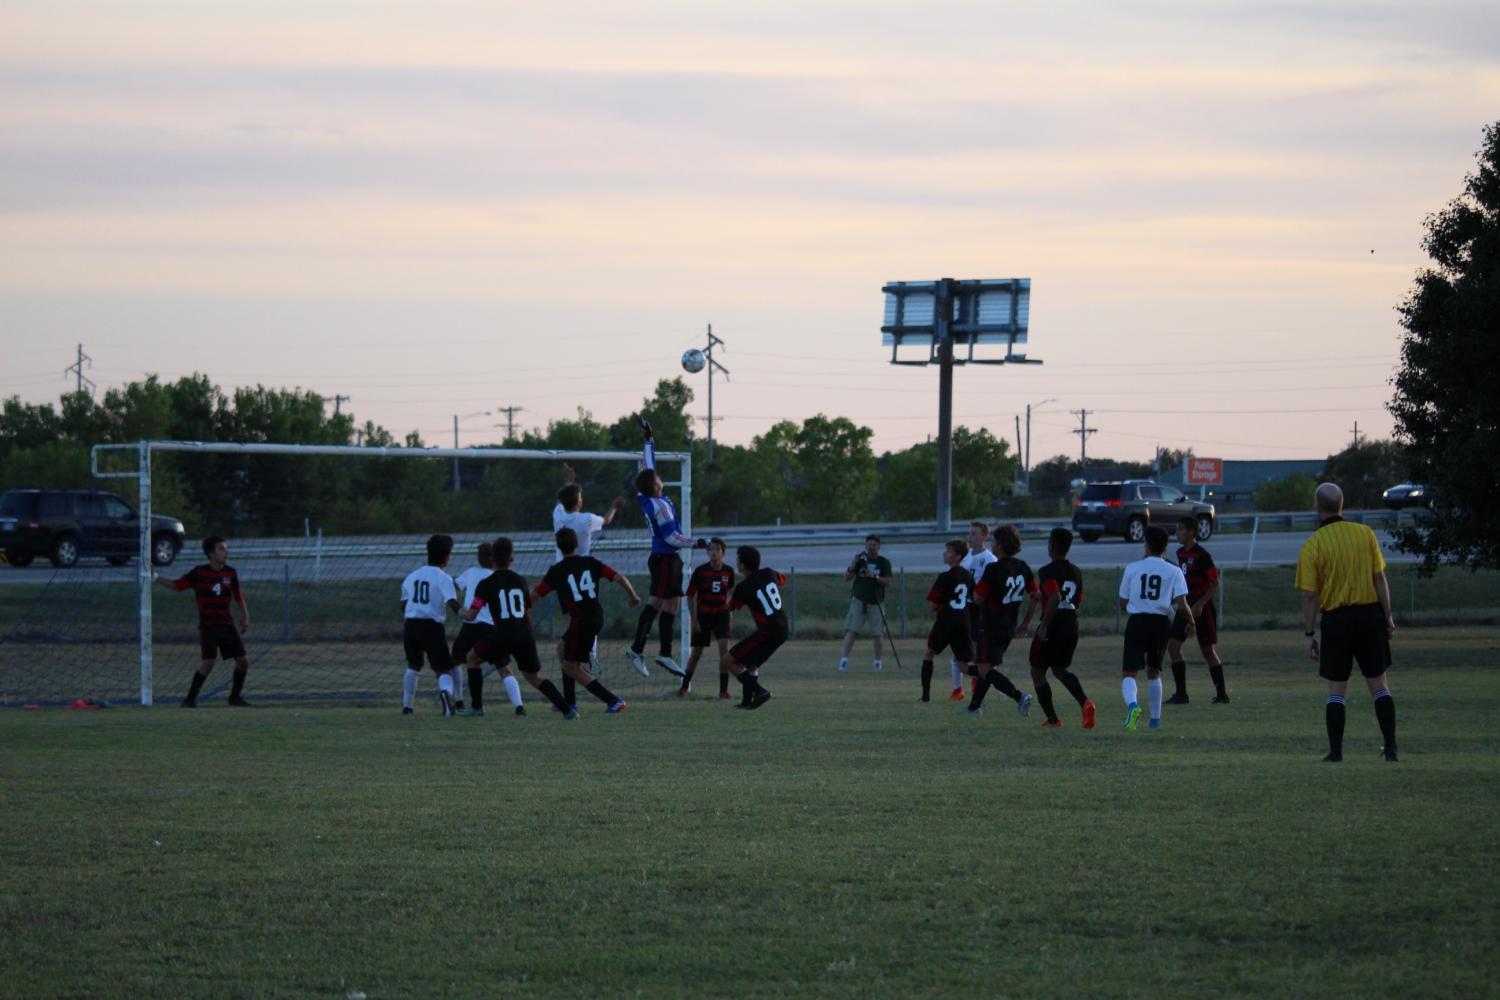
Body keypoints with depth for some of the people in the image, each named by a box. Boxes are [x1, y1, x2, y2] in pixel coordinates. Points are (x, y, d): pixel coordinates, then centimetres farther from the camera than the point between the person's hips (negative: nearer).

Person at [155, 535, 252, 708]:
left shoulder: (230, 573, 4)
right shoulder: (199, 573, -6)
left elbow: (238, 596, 16)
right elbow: (176, 585, -2)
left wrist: (245, 617, 11)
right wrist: (156, 577, -11)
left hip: (227, 625, 5)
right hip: (208, 626, -5)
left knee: (242, 661, 1)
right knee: (209, 661, -19)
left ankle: (235, 696, 21)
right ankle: (190, 698, -8)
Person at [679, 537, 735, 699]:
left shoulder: (728, 572, -4)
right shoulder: (700, 571, -11)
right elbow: (690, 596, -5)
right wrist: (693, 619, -9)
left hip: (721, 614, 1)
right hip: (703, 616, -1)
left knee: (724, 649, -16)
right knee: (697, 653, 7)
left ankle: (723, 690, -11)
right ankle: (685, 686, 28)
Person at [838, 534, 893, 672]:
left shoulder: (884, 562, 2)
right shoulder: (860, 560, 4)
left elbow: (888, 582, -6)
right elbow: (846, 578, 2)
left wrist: (875, 577, -21)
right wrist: (852, 566, -16)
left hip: (875, 603, 0)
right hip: (858, 601, 0)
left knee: (877, 634, 1)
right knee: (851, 630, -10)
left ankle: (878, 661, 15)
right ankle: (844, 659, -15)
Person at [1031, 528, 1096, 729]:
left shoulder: (1047, 572, -15)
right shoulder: (1077, 573, 9)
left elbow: (1055, 598, -28)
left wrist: (1044, 626, -23)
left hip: (1052, 628, -7)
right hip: (1072, 626, 7)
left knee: (1038, 672, 11)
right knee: (1060, 669, 23)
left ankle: (1052, 719, 7)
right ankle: (1085, 703, -2)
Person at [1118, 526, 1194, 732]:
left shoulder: (1132, 568, 2)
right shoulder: (1174, 572, 1)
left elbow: (1123, 604, 6)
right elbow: (1182, 605, -8)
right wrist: (1191, 622, 11)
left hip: (1137, 622, -2)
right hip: (1161, 623, 2)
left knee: (1130, 673, -5)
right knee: (1153, 672, 21)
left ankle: (1132, 705, -34)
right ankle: (1155, 718, 22)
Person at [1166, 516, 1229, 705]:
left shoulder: (1202, 555, -14)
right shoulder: (1181, 553, 9)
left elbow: (1214, 585, -15)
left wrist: (1200, 604, -23)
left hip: (1202, 609, -8)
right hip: (1185, 606, 8)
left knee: (1208, 650, 0)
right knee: (1173, 645, -2)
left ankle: (1222, 694, 11)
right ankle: (1180, 693, 2)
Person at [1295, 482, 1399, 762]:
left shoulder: (1312, 546, -8)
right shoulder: (1365, 534, -1)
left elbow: (1309, 595, -8)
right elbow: (1380, 579, 0)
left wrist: (1309, 634, -2)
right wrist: (1388, 616, 7)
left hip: (1336, 619, -2)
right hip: (1371, 613, 2)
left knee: (1336, 688, 7)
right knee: (1378, 684, 10)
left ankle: (1336, 751, 4)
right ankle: (1390, 747, 7)